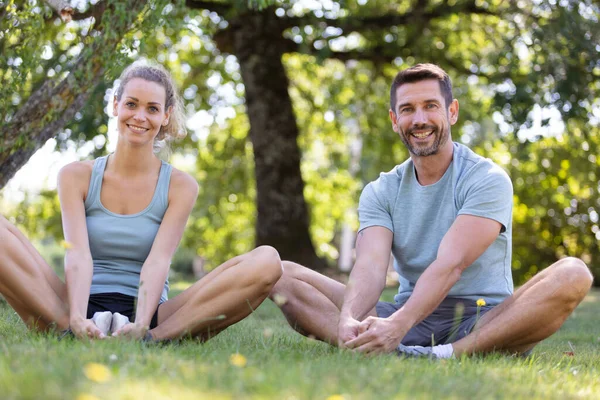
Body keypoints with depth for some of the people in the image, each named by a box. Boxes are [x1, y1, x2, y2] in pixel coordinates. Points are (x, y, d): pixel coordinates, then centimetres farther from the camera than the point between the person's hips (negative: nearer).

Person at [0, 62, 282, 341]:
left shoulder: (181, 187, 6)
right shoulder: (76, 176, 7)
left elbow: (158, 261, -9)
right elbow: (78, 255, -9)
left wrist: (141, 325, -29)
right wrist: (78, 319, -29)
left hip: (150, 318, 0)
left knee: (266, 261, -22)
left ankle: (152, 339, -35)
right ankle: (69, 329, -31)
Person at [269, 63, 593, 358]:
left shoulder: (487, 179, -5)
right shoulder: (380, 193, 7)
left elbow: (451, 264, -20)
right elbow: (370, 266, -11)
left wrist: (398, 325, -37)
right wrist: (348, 322, -34)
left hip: (481, 320, -3)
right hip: (408, 320, 3)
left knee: (573, 275, -31)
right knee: (283, 275, -12)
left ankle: (447, 355, -42)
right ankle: (368, 346, -39)